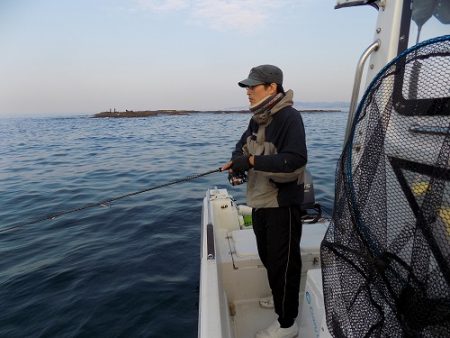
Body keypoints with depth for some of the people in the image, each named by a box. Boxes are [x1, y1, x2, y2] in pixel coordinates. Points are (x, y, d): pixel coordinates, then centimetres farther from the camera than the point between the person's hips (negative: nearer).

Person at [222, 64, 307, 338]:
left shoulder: (289, 117, -19)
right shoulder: (258, 118, 8)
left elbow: (295, 161, -29)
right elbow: (243, 146, 13)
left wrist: (250, 162, -32)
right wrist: (237, 163, -9)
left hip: (283, 204, -8)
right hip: (260, 201, 9)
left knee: (283, 262, 5)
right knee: (267, 257, 24)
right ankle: (280, 296, 48)